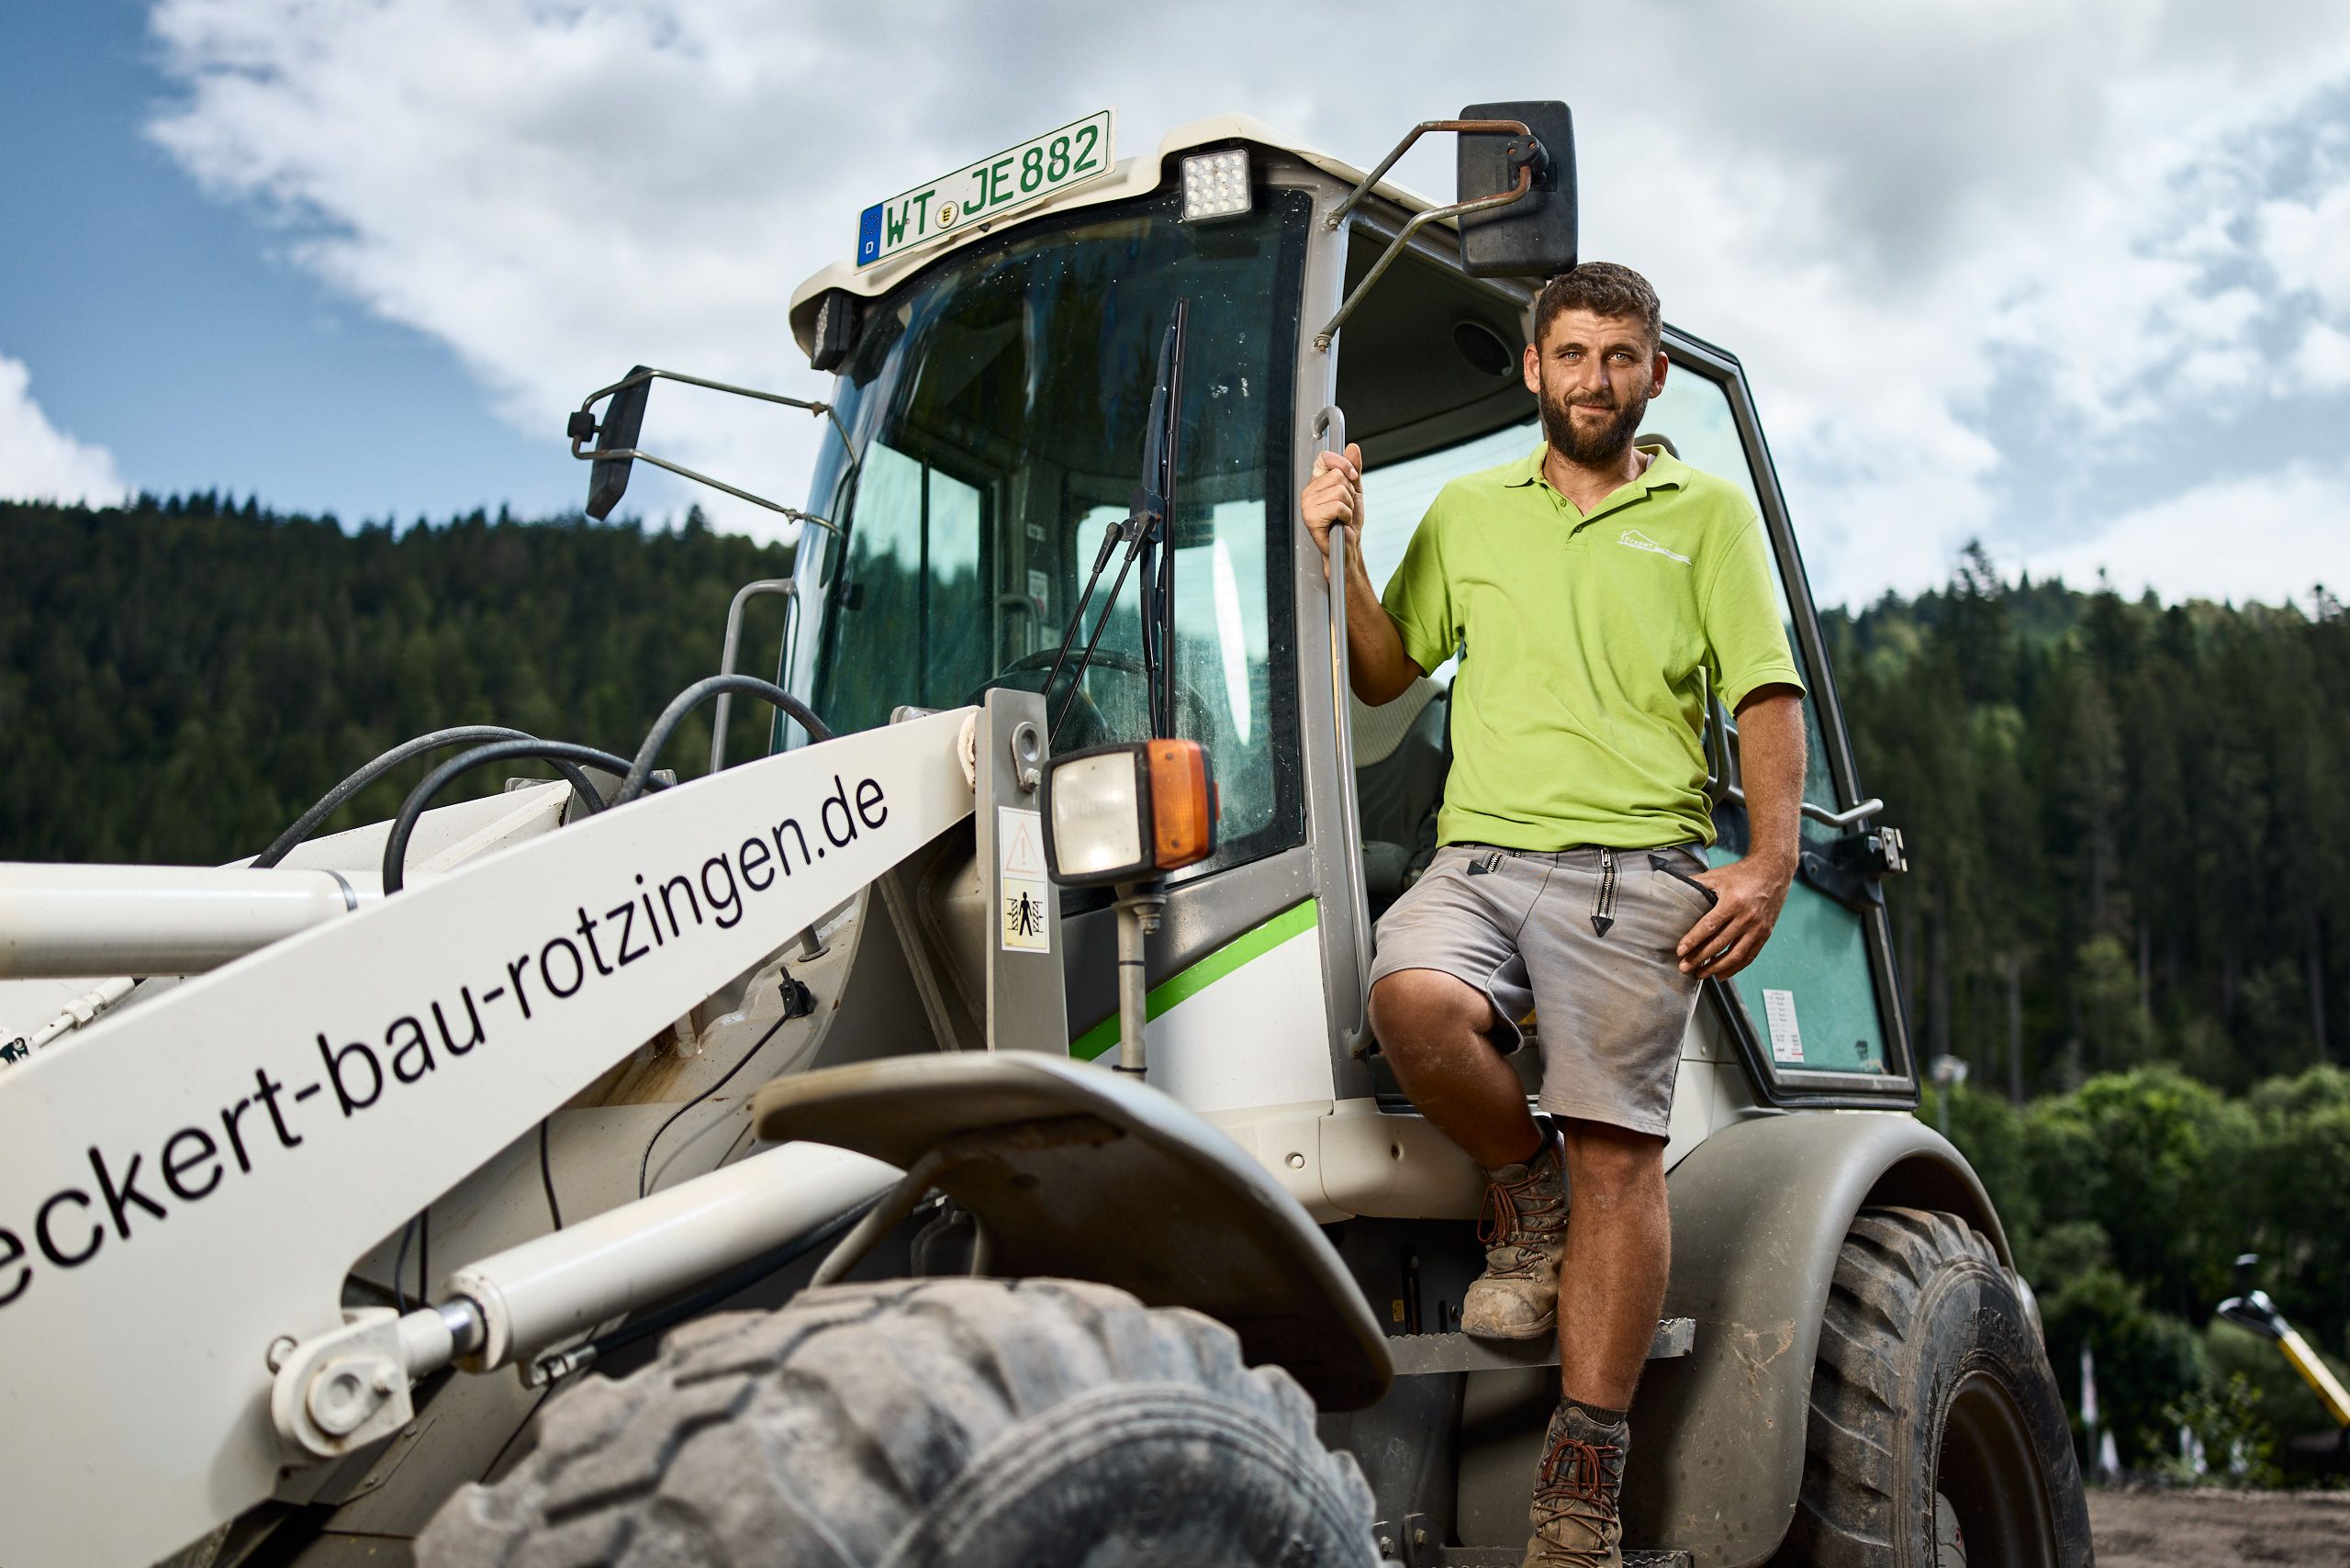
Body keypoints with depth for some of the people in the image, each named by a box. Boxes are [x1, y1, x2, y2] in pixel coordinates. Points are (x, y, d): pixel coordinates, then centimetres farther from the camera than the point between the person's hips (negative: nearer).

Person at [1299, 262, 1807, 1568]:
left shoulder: (1708, 511, 14)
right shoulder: (1470, 509, 22)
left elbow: (1768, 699, 8)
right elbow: (1384, 674, 23)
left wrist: (1769, 864, -6)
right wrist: (1339, 551, 7)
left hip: (1635, 869, -2)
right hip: (1478, 855, 2)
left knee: (1619, 1152, -8)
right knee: (1414, 1001, -30)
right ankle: (1524, 1194, 2)